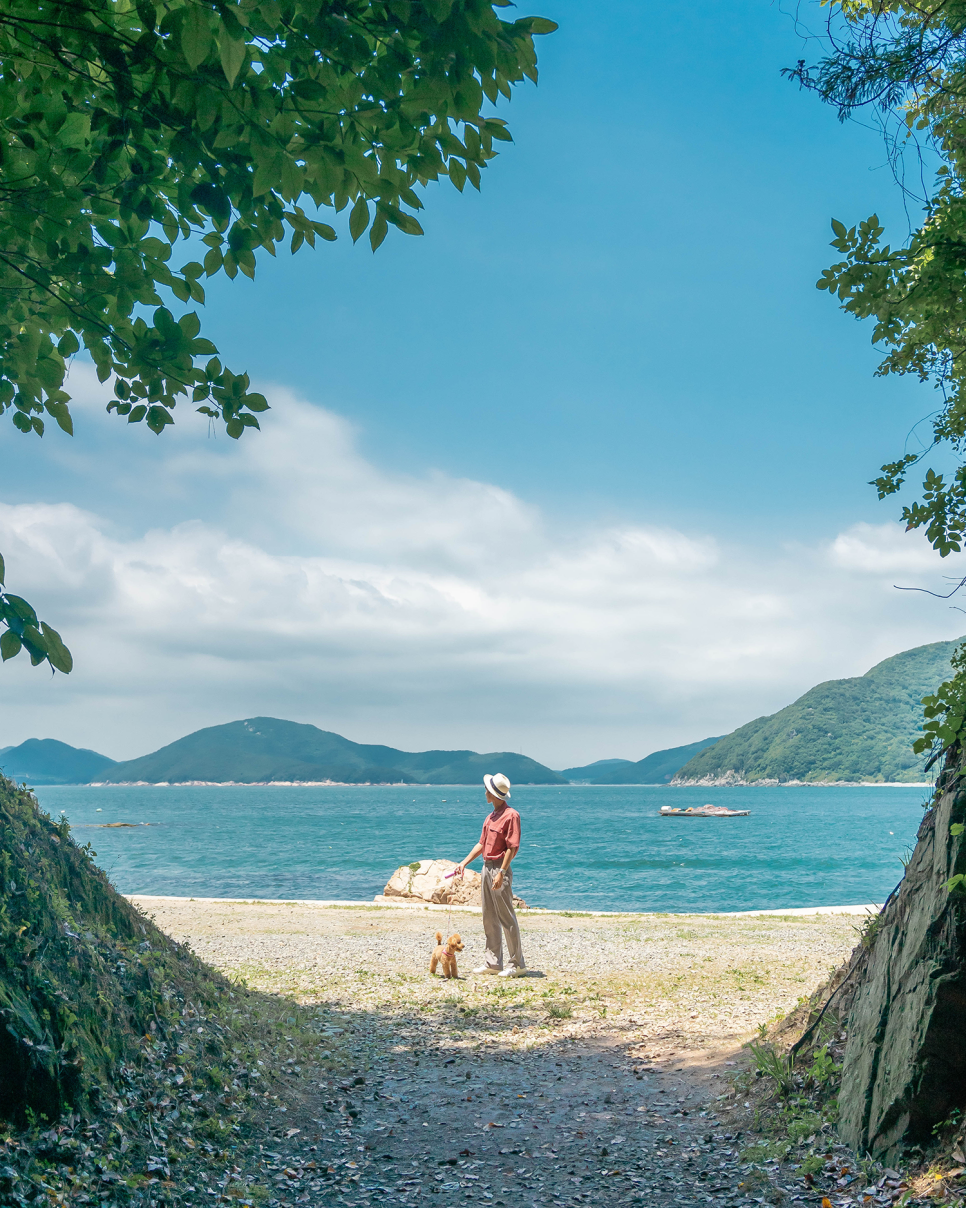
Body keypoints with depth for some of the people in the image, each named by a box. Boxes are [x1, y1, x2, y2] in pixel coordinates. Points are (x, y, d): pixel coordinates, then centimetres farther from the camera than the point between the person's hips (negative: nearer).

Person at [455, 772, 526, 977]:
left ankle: (517, 963, 1)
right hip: (487, 868, 9)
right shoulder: (491, 817, 16)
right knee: (489, 918, 11)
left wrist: (501, 872, -21)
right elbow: (482, 844, 21)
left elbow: (513, 847, -17)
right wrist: (464, 862, 16)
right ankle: (493, 962, 17)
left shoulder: (511, 815, -12)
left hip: (500, 869, -9)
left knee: (506, 917, -5)